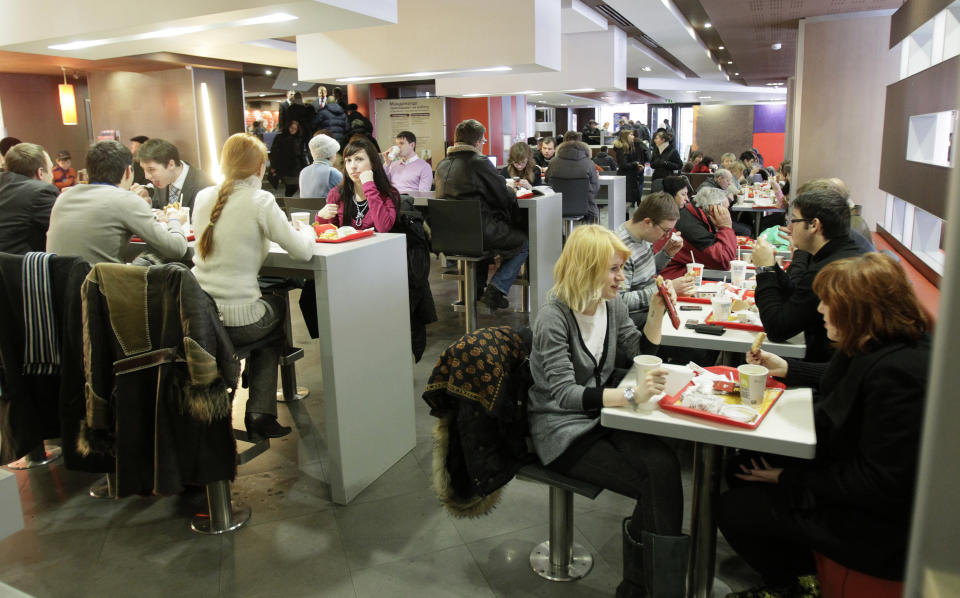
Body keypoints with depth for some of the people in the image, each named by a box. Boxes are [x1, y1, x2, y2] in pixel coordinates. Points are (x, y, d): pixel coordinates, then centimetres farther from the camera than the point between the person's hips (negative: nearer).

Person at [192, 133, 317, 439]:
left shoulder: (204, 197, 7)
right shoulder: (259, 201, -11)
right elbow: (302, 250, -11)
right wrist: (307, 230, 9)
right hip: (237, 321, -5)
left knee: (266, 304, 31)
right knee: (278, 304, 28)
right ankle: (260, 412, 25)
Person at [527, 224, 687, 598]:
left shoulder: (613, 306, 3)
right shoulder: (553, 318, -19)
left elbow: (641, 356, 10)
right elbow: (565, 394, -27)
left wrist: (656, 312, -5)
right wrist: (630, 395, -39)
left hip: (600, 417, 6)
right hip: (563, 432, -6)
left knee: (664, 464, -21)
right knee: (654, 484, -19)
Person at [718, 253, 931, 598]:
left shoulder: (895, 375, -32)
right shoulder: (882, 348, -1)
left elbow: (881, 484, -29)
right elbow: (841, 382, 23)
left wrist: (791, 479, -20)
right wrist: (786, 369, 15)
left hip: (881, 524, -10)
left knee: (734, 511, -5)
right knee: (744, 471, 11)